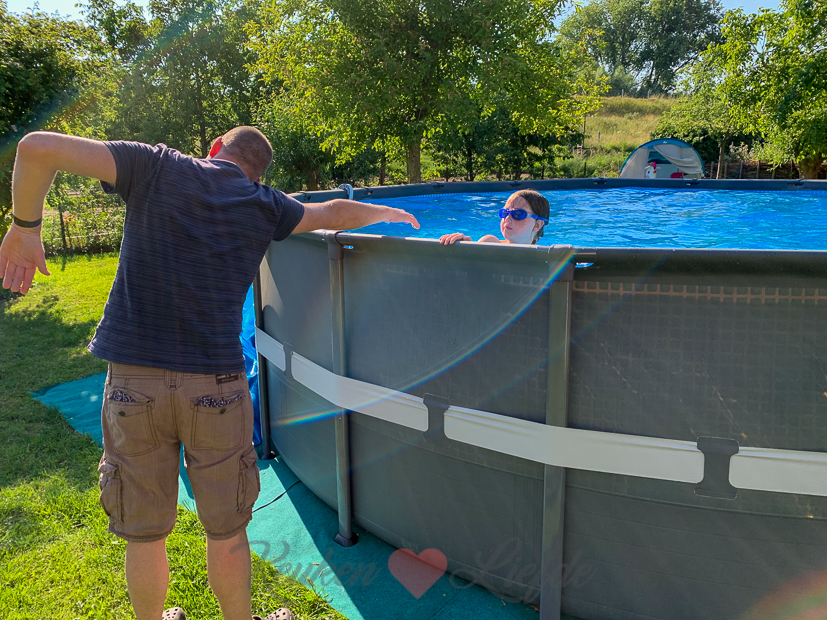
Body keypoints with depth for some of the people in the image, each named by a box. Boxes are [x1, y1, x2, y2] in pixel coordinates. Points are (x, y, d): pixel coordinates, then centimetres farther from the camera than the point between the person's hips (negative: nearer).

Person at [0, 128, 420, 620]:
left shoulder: (156, 167, 2)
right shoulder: (265, 206, 6)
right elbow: (338, 214, 21)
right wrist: (387, 213, 40)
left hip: (134, 379, 1)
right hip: (216, 383, 0)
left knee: (145, 533, 17)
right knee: (227, 532, 17)